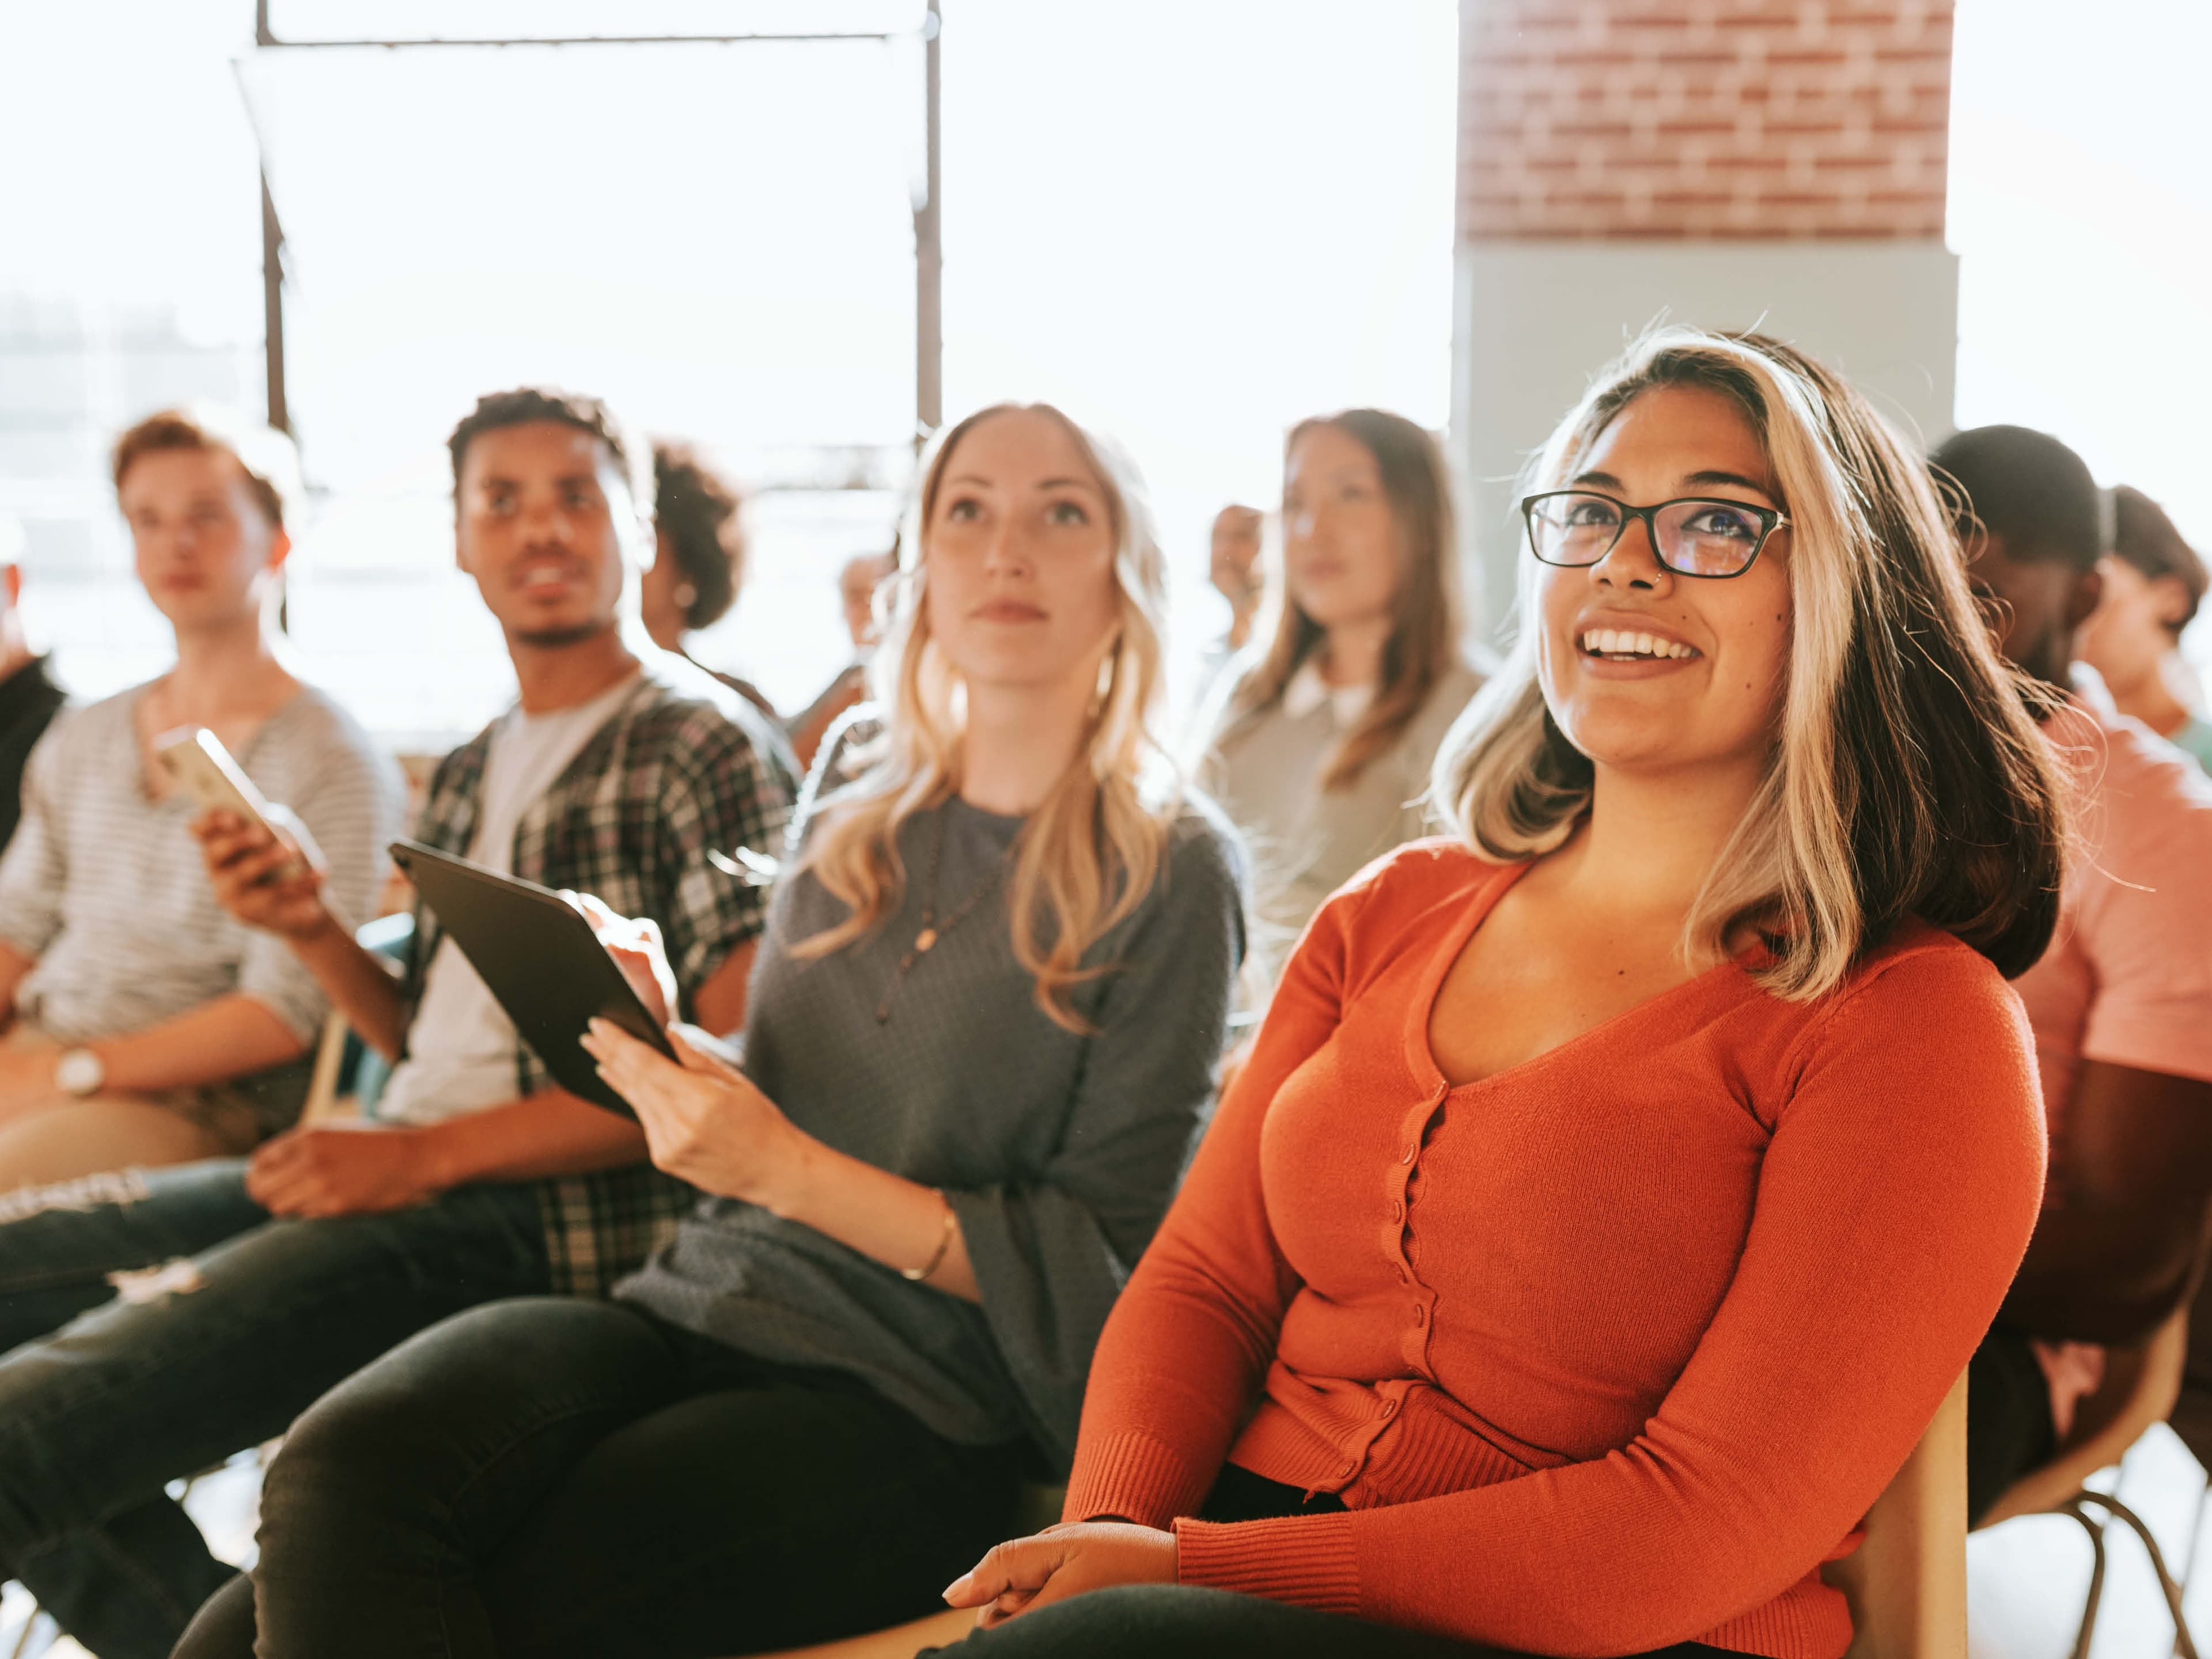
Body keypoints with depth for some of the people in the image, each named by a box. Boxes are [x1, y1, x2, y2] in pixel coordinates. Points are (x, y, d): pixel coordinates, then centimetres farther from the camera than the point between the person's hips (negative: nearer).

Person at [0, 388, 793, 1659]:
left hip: (545, 1220, -9)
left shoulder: (702, 745, -4)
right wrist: (314, 933, 6)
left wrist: (426, 1155, -16)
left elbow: (737, 1063, -14)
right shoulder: (469, 777, 22)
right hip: (401, 1176, 9)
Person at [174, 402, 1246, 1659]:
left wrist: (789, 1170, -13)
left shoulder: (1170, 871, -3)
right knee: (334, 1473, -24)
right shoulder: (856, 809, 14)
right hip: (693, 1310, 5)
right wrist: (670, 1054, -1)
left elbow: (1096, 1268, -6)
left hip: (902, 1414, -5)